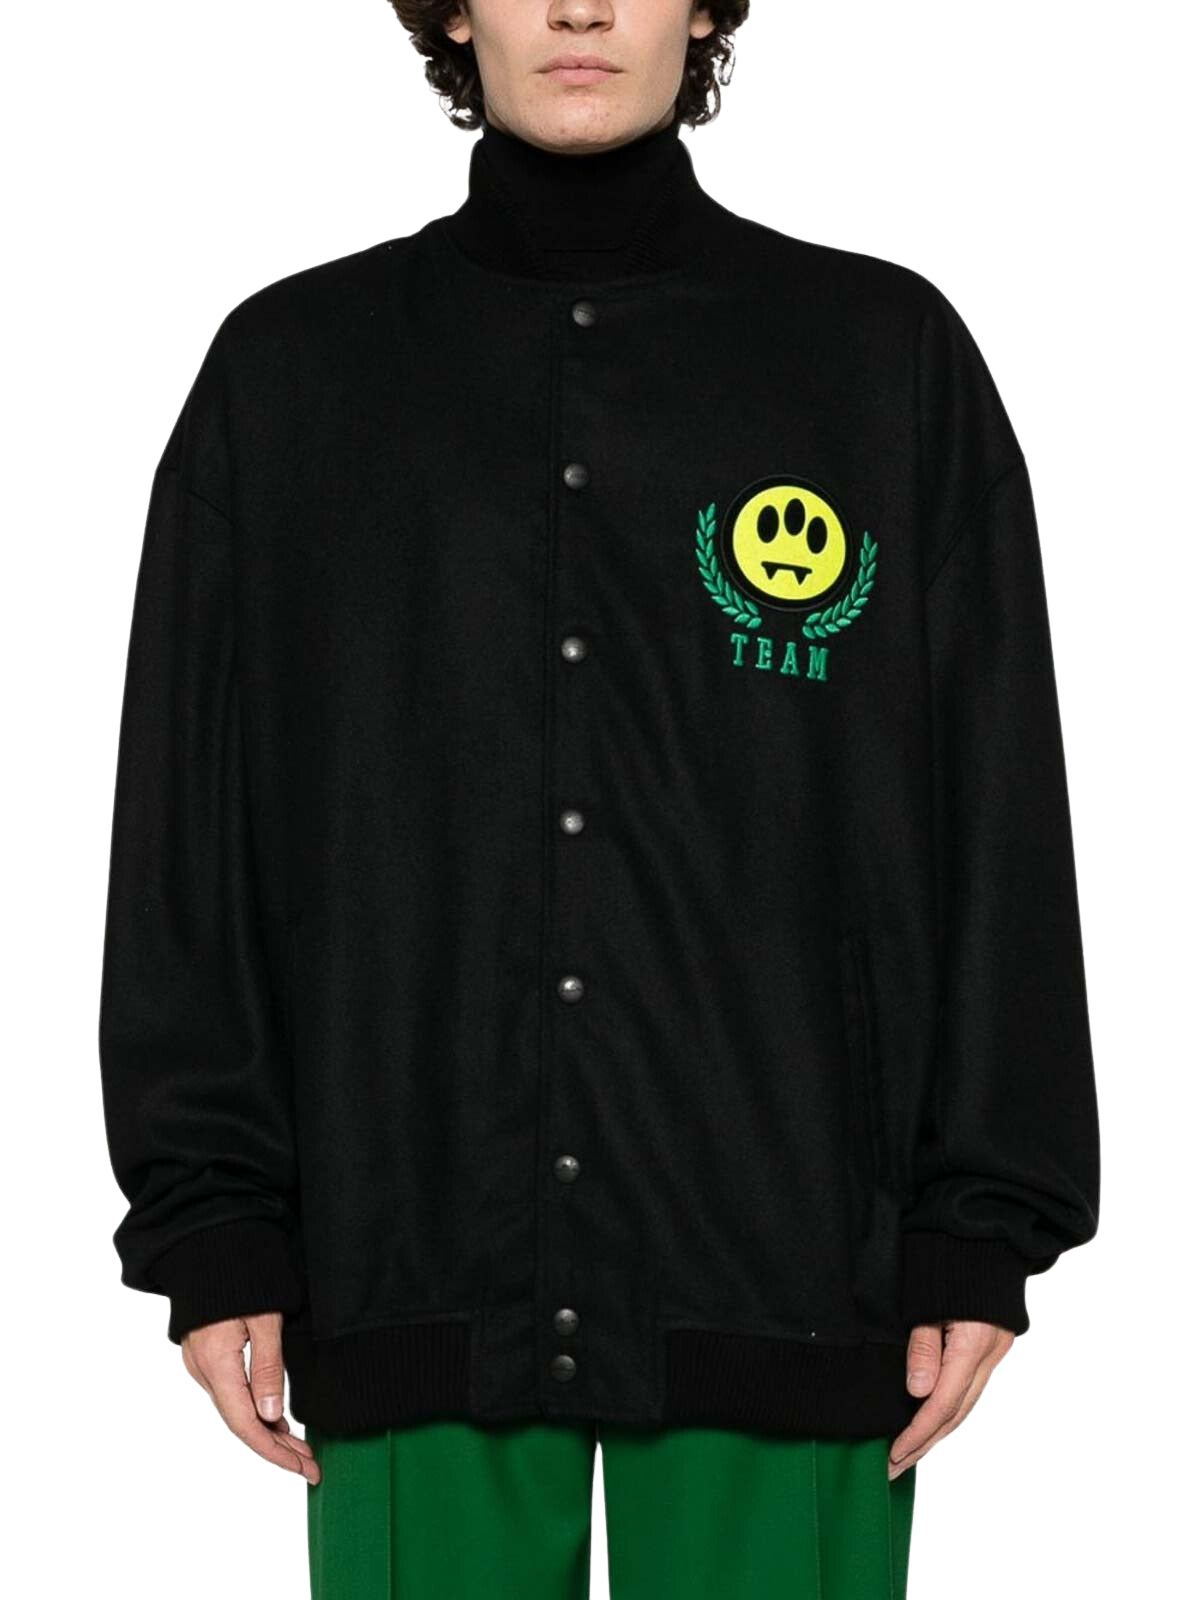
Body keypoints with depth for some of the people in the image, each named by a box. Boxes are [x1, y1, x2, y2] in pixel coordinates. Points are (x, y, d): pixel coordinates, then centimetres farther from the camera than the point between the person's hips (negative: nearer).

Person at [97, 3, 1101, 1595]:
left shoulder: (892, 352, 5)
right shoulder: (291, 369, 7)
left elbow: (998, 829, 4)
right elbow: (191, 837, 6)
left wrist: (983, 1235, 0)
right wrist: (208, 1225, 1)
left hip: (780, 1274, 0)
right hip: (411, 1278, 1)